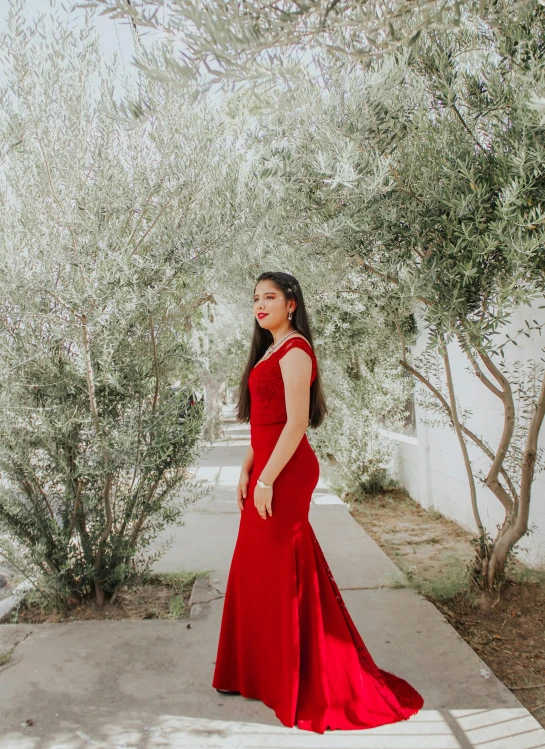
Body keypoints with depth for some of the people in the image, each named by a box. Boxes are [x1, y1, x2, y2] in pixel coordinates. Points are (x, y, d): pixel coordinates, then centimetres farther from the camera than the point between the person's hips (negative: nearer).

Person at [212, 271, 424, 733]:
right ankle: (257, 671, 34)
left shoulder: (295, 350, -13)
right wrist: (247, 469, 12)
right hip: (267, 469, 10)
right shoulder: (270, 351, 16)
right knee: (255, 570, 17)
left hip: (285, 474, -10)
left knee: (280, 573, 1)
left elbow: (296, 423, -20)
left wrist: (266, 480, -21)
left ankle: (297, 684, 19)